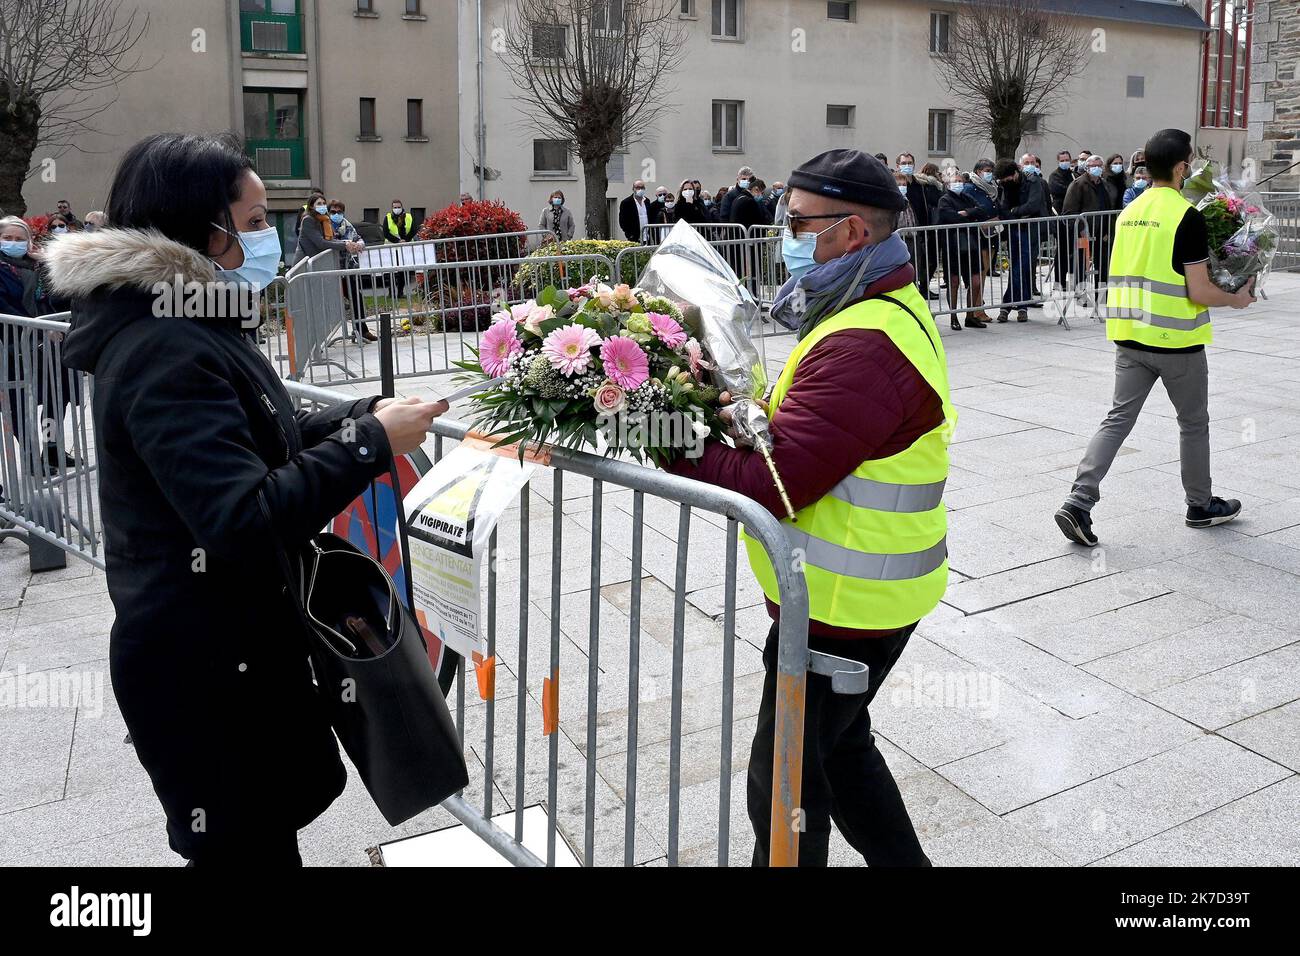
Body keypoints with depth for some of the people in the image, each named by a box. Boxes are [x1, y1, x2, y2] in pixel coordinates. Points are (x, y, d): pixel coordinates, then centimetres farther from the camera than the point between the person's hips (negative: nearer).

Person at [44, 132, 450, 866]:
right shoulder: (165, 353, -25)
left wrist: (365, 414, 3)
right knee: (249, 846, 8)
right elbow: (248, 522, -33)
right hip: (201, 665, -10)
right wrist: (371, 443, -26)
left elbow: (263, 441, 18)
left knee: (266, 826, 25)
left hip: (233, 640, 10)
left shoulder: (193, 328, 8)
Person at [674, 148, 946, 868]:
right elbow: (803, 429, 7)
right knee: (838, 748, 27)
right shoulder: (888, 305, 9)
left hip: (842, 606, -11)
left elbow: (768, 484, -31)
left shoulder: (864, 348, -28)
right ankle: (901, 863, 44)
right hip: (864, 593, 11)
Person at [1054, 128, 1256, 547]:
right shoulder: (1187, 216, -14)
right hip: (1175, 339, -5)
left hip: (1129, 336, 5)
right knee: (1193, 422, 13)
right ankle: (1201, 505, 28)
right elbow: (1198, 291, -15)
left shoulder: (1129, 212, 6)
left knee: (1118, 418, 6)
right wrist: (1236, 299, 3)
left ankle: (1078, 502, -6)